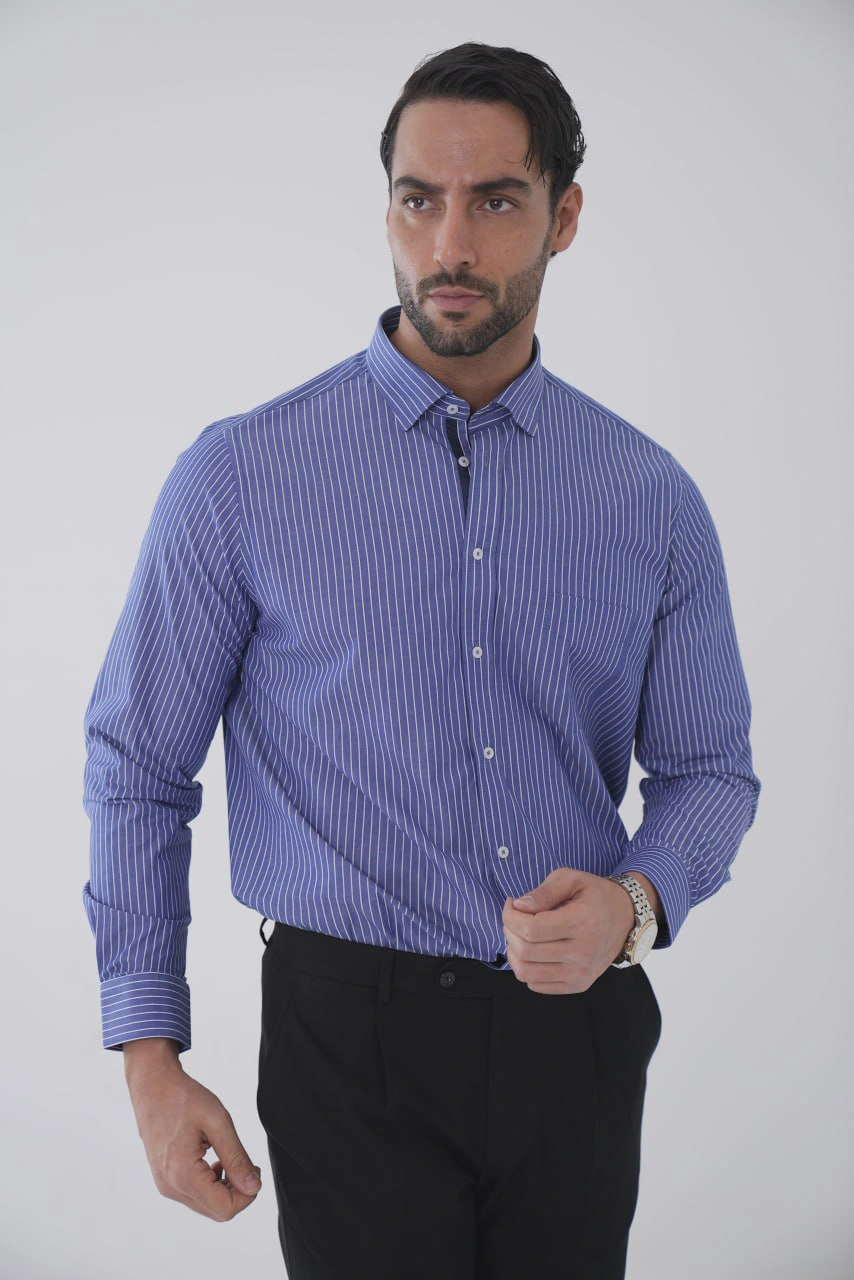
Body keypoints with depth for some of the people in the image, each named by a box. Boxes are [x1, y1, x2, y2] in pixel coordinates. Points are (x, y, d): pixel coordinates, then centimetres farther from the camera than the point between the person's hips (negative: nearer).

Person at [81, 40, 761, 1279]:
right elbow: (140, 769, -3)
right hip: (354, 1035, -3)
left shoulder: (652, 499, 0)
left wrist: (635, 901, -16)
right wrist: (150, 1059, -6)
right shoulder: (243, 476, -7)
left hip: (575, 1028, 3)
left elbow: (709, 764, 6)